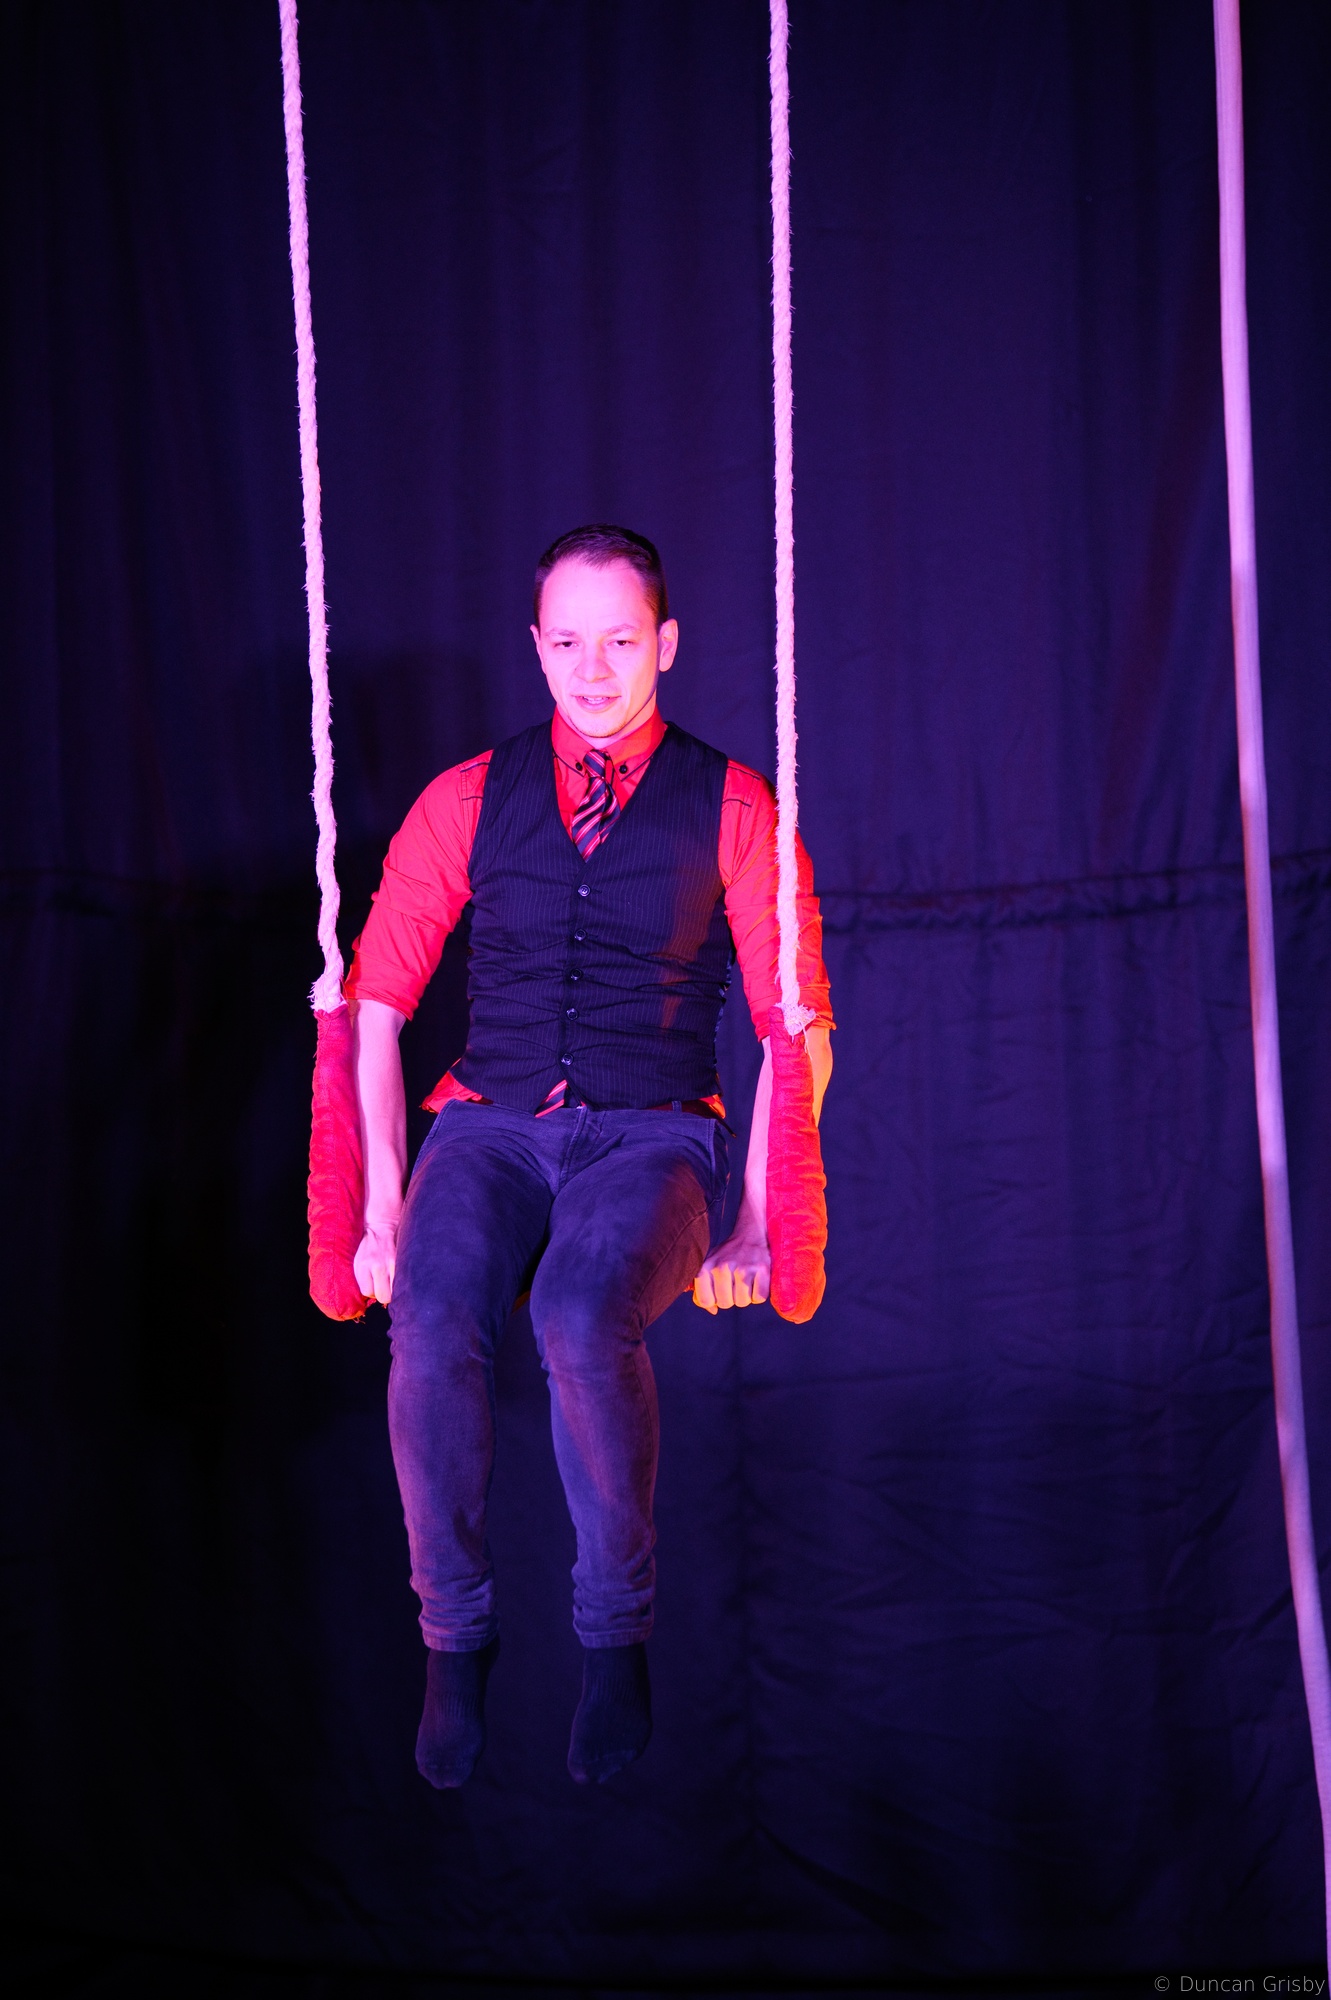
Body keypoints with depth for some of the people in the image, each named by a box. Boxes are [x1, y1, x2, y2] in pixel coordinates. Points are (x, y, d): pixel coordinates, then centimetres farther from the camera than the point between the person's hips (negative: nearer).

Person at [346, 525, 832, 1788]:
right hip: (491, 1127, 2)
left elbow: (798, 1029, 5)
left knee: (583, 1314, -35)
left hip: (653, 1137, -1)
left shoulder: (733, 807, 7)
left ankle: (616, 1632, -14)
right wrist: (382, 1201, -1)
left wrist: (757, 1219, -5)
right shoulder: (467, 800, 11)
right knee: (432, 1318, -31)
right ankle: (454, 1636, -12)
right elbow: (372, 1001, 9)